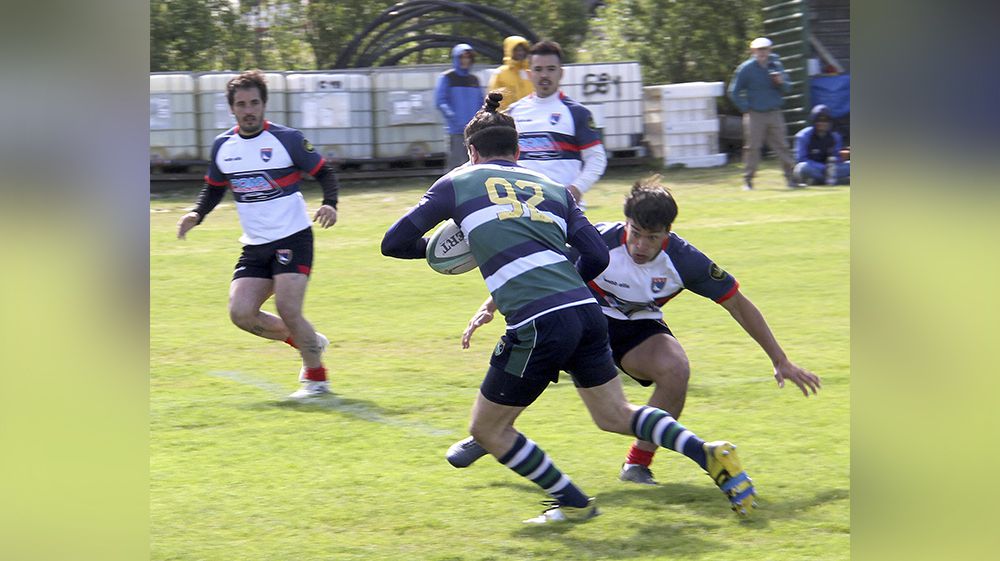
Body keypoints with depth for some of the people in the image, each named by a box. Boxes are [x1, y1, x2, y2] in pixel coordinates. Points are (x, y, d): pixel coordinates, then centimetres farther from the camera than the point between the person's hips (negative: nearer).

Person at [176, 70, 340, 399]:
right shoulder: (222, 146, 5)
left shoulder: (286, 139, -9)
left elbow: (324, 172, -1)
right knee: (241, 313, -8)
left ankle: (316, 378, 2)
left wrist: (330, 204, -19)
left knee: (287, 309, -19)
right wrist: (196, 214, 3)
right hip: (254, 246, 5)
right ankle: (307, 342, 15)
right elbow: (214, 187, 21)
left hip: (293, 239, -5)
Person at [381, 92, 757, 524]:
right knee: (615, 415, 22)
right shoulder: (553, 188, 22)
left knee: (487, 430, 15)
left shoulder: (458, 183, 12)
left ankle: (573, 503, 17)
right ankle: (709, 454, 4)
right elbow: (597, 256, 14)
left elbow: (394, 243, 13)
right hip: (586, 312, 5)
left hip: (538, 326, -5)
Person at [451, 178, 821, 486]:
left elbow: (738, 305, -11)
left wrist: (781, 361, -7)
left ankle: (638, 464, -10)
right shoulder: (599, 241, -27)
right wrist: (490, 306, -20)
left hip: (640, 328, 1)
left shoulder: (684, 260, -23)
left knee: (676, 370, -31)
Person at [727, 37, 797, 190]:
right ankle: (748, 180, 3)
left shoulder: (776, 66, 6)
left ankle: (791, 177, 5)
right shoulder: (746, 68, -4)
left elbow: (786, 88, 10)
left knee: (782, 146, 2)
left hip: (774, 113, 3)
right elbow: (734, 92, 0)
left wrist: (781, 82, -12)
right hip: (755, 114, -3)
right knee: (752, 147, -3)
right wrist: (746, 109, -5)